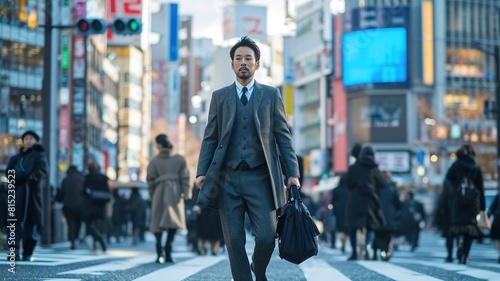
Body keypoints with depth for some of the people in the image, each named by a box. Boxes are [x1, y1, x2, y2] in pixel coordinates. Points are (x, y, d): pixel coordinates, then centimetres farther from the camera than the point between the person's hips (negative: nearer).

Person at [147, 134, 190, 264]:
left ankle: (159, 252, -12)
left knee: (158, 222, 4)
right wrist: (186, 193, 1)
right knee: (173, 220, 3)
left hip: (159, 193, 0)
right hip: (175, 193, 0)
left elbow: (150, 180, 5)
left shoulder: (154, 161, 6)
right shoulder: (180, 159, 8)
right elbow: (185, 177, 2)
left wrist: (152, 196, 12)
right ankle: (168, 253, -6)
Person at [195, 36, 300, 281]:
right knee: (234, 241, -1)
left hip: (260, 178, -1)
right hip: (228, 178, 1)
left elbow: (283, 137, 6)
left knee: (266, 237, -6)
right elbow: (210, 138, 9)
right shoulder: (219, 97, 12)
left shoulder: (271, 95, 8)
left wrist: (292, 173, -3)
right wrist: (202, 171, -3)